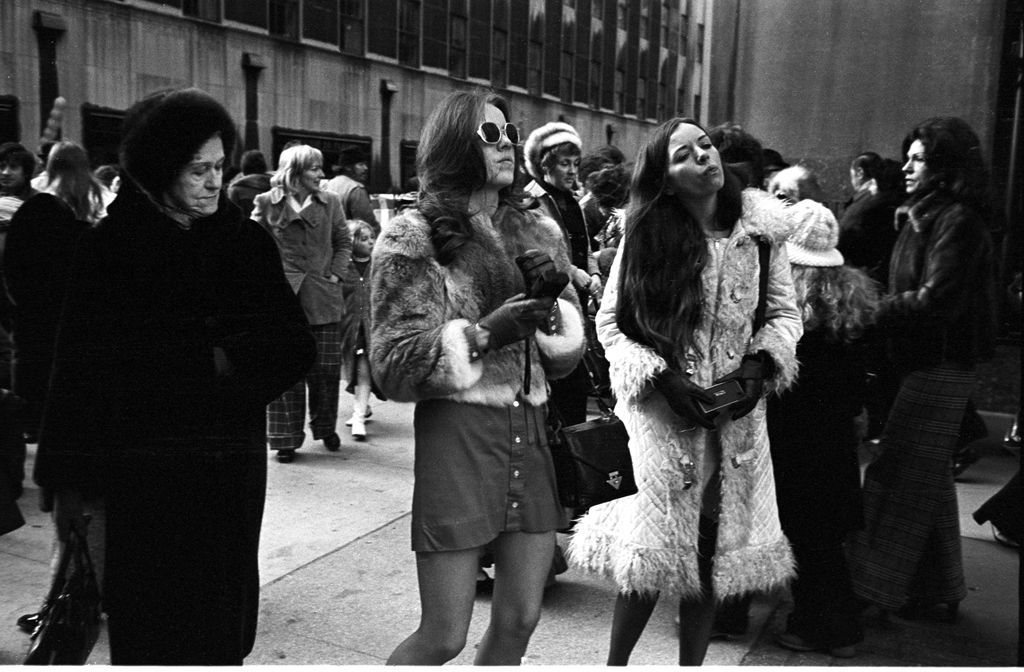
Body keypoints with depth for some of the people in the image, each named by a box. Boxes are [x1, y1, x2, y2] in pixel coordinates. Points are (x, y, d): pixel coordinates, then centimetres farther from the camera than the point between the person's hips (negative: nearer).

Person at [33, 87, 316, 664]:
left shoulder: (247, 242, 3)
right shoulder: (109, 248, -4)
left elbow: (296, 345, 1)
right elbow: (79, 370, -4)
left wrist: (228, 363, -15)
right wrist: (69, 481, -4)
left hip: (232, 465, 2)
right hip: (142, 471, -2)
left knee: (224, 624, 11)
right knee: (151, 635, 6)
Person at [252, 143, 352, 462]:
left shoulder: (330, 202, 7)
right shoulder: (266, 203, 1)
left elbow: (343, 242, 12)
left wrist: (335, 274, 0)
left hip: (324, 297, 2)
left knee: (326, 367, 6)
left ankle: (326, 427, 28)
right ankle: (286, 437, 12)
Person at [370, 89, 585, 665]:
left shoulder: (539, 232, 12)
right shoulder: (414, 238, -4)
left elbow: (566, 358, 14)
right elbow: (393, 365, -7)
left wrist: (555, 298, -6)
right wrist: (483, 332, -17)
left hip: (530, 431, 5)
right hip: (457, 431, -5)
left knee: (520, 621, 11)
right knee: (443, 637, 1)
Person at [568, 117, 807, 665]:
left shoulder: (761, 226, 0)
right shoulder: (645, 235, -5)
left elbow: (785, 312, 8)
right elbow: (610, 322, -2)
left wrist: (760, 364, -10)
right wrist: (663, 378, -14)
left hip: (738, 413, 3)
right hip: (664, 410, -2)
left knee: (715, 550, 10)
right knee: (656, 554, 1)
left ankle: (692, 662, 31)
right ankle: (616, 660, 25)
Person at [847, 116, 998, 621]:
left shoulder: (958, 220, -14)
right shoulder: (925, 216, 15)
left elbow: (937, 300, -22)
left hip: (938, 366, -10)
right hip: (925, 362, 10)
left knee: (894, 476, -5)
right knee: (928, 478, 16)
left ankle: (878, 589, 5)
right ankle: (940, 589, 29)